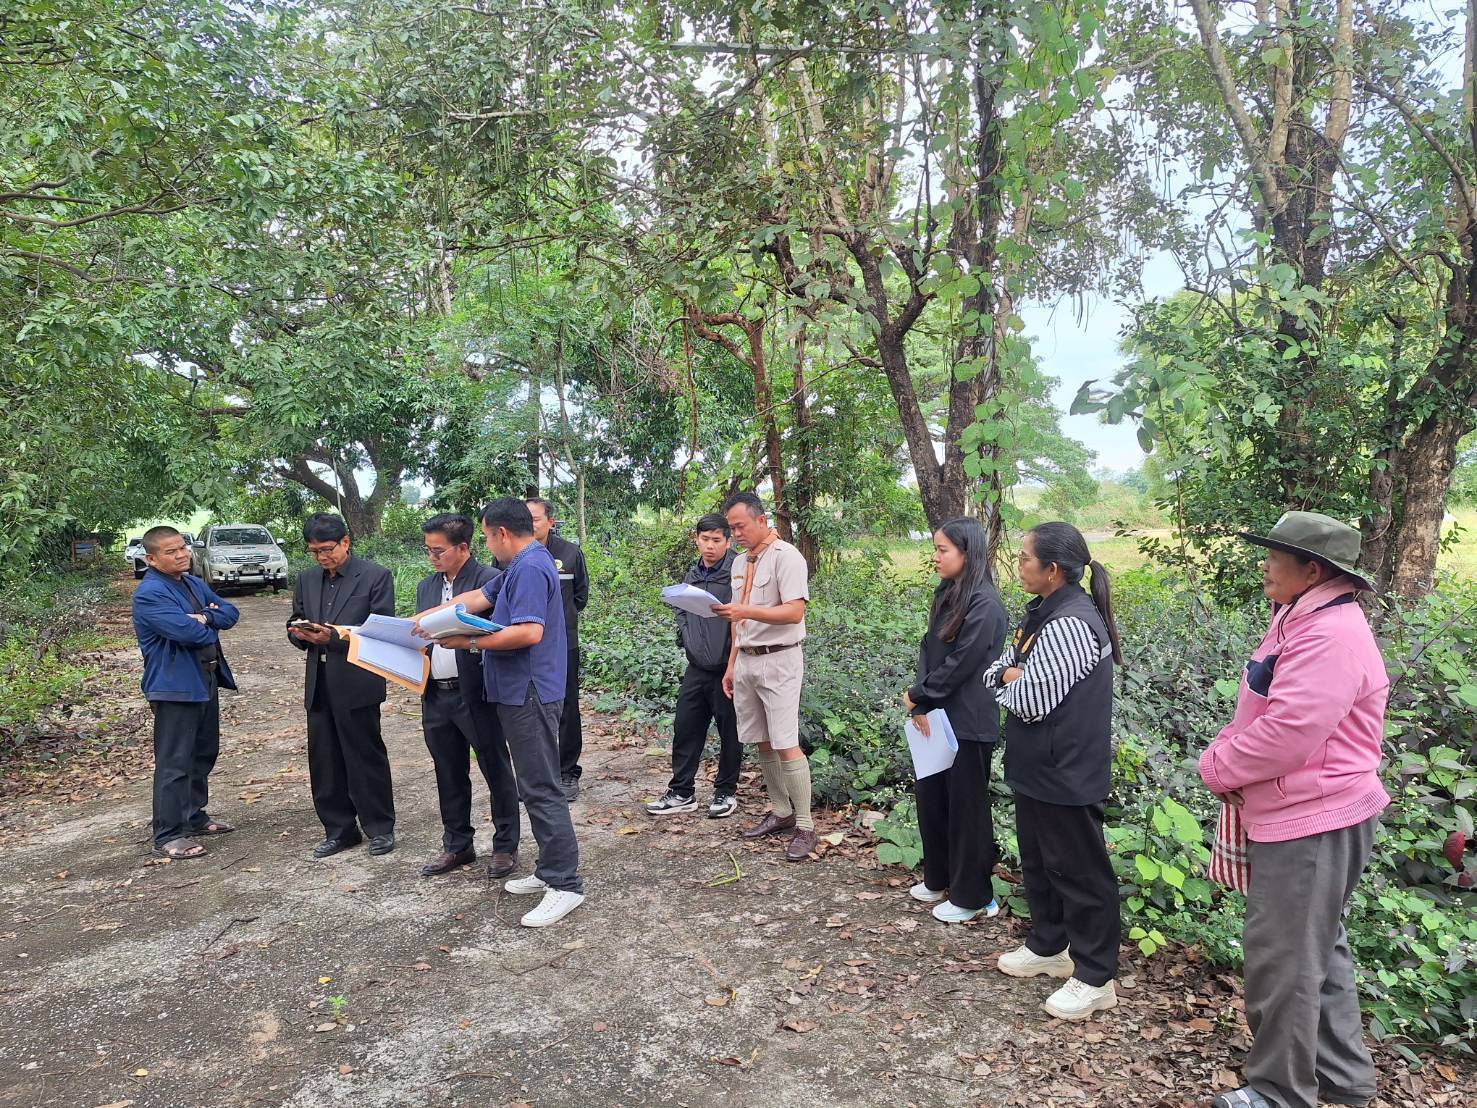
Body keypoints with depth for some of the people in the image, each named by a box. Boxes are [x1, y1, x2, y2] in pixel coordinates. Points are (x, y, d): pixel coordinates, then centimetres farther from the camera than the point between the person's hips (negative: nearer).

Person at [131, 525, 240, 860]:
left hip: (206, 680, 9)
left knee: (204, 753, 18)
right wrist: (209, 629, -6)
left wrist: (205, 618, -13)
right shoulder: (150, 593, -16)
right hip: (175, 685, -9)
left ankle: (195, 816, 32)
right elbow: (186, 631, -27)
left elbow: (230, 613, 8)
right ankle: (168, 835, 2)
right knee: (174, 762, -5)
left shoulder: (194, 583, 11)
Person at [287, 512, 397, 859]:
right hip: (318, 684, 6)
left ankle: (380, 828, 18)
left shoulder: (376, 577, -6)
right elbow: (295, 626, 18)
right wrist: (301, 633, -7)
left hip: (357, 684, -6)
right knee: (324, 761, 10)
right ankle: (339, 830, 23)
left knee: (366, 758, 4)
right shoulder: (306, 580, 12)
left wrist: (335, 638, -20)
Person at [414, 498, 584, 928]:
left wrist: (470, 641, -18)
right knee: (535, 786, 15)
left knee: (541, 789, -5)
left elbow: (530, 632, -26)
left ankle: (566, 884, 1)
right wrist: (424, 618, 17)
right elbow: (478, 598, 20)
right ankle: (550, 870, 24)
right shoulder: (521, 567, 17)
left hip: (530, 694, -10)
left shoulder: (530, 568, -16)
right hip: (519, 692, 10)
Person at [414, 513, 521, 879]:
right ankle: (456, 845, 32)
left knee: (496, 772, 7)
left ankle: (506, 846, 20)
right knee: (449, 775, 17)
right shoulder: (426, 587, 13)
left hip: (476, 694, -7)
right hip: (436, 696, 7)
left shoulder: (490, 580, -11)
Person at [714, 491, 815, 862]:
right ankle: (781, 813, 25)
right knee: (762, 743, 12)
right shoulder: (740, 562, 14)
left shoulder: (785, 556, -11)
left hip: (778, 660, -8)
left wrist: (746, 611, -29)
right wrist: (731, 665, 18)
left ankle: (804, 826, 3)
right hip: (745, 660, 8)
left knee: (786, 745, -8)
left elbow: (795, 611, -21)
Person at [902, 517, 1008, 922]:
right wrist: (921, 705, -5)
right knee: (930, 797, 17)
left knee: (966, 808, 5)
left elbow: (960, 665, -20)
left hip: (969, 723, -8)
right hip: (938, 717, 8)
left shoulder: (984, 605, -18)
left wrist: (918, 696, -9)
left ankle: (972, 897, 21)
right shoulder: (946, 595, 8)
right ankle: (939, 878, 36)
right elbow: (927, 652, 6)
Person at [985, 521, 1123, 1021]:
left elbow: (1032, 700, -26)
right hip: (1038, 768, 10)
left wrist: (1011, 681, -6)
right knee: (1039, 861, 22)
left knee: (1079, 871, 4)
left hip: (1066, 774, -10)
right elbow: (997, 671, 10)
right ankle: (1048, 946, 39)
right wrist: (1014, 677, -12)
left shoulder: (1069, 624, -24)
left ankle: (1095, 978, 19)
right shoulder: (1043, 613, 8)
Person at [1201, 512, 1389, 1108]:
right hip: (1304, 817, 11)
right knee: (1316, 950, 22)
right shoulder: (1301, 619, 10)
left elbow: (1285, 735, -29)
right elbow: (1262, 716, 17)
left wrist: (1218, 768, -13)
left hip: (1312, 823, -11)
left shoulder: (1329, 637, -24)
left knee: (1282, 959, 3)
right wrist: (1226, 757, 0)